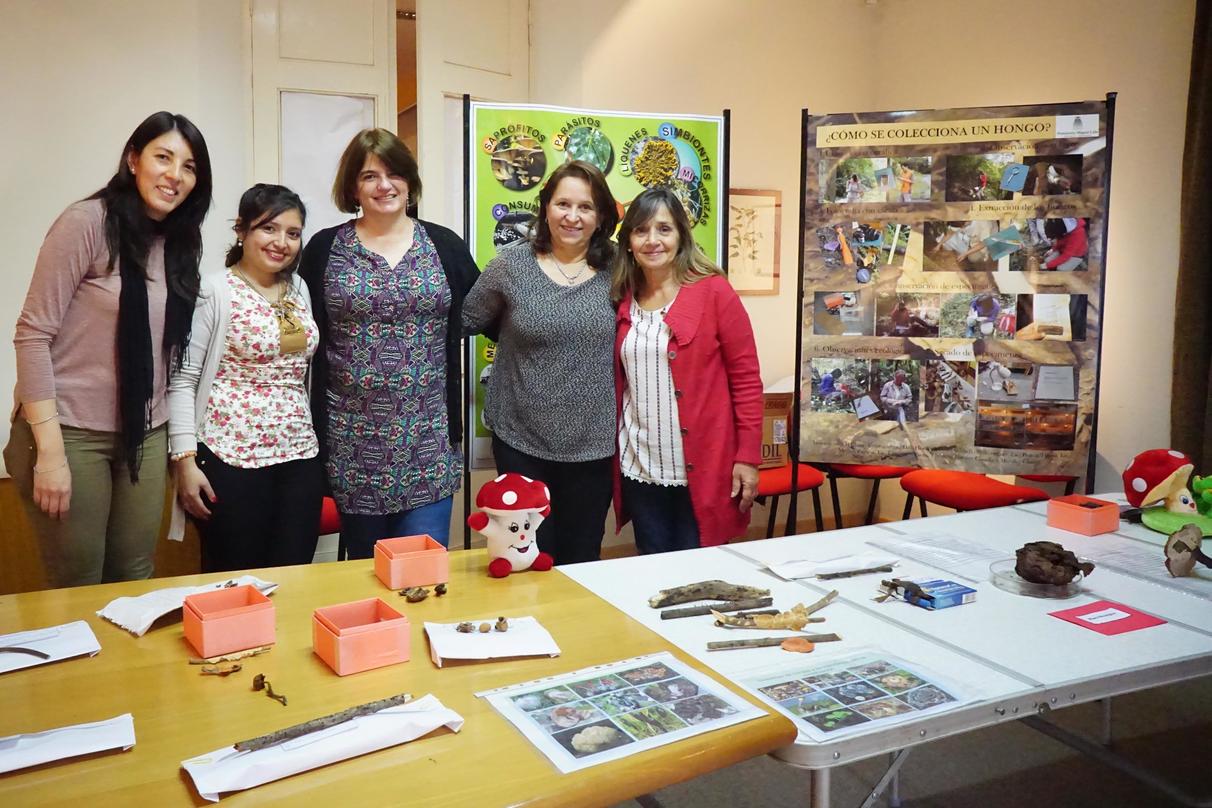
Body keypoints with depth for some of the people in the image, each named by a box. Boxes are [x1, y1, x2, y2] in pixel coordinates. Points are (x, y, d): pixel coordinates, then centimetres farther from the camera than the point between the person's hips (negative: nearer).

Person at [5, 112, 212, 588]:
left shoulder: (180, 243, 8)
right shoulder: (88, 222, -11)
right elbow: (32, 335, -13)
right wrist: (50, 450, -18)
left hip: (145, 437, 5)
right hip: (72, 432, -5)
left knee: (135, 583, 10)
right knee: (76, 593, 4)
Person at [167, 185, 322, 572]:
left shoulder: (300, 289, 12)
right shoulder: (213, 292, -5)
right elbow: (181, 380, -7)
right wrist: (185, 460, -12)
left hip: (300, 457, 5)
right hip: (231, 459, -5)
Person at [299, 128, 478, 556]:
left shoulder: (445, 245, 5)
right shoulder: (324, 249, 3)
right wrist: (315, 433, 0)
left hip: (428, 437, 0)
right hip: (353, 438, 0)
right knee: (364, 569, 12)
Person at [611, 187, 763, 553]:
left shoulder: (713, 291, -5)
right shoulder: (623, 300, 7)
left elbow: (746, 378, -6)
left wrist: (747, 457, -10)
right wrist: (616, 451, 9)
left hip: (701, 469, -4)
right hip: (640, 469, 4)